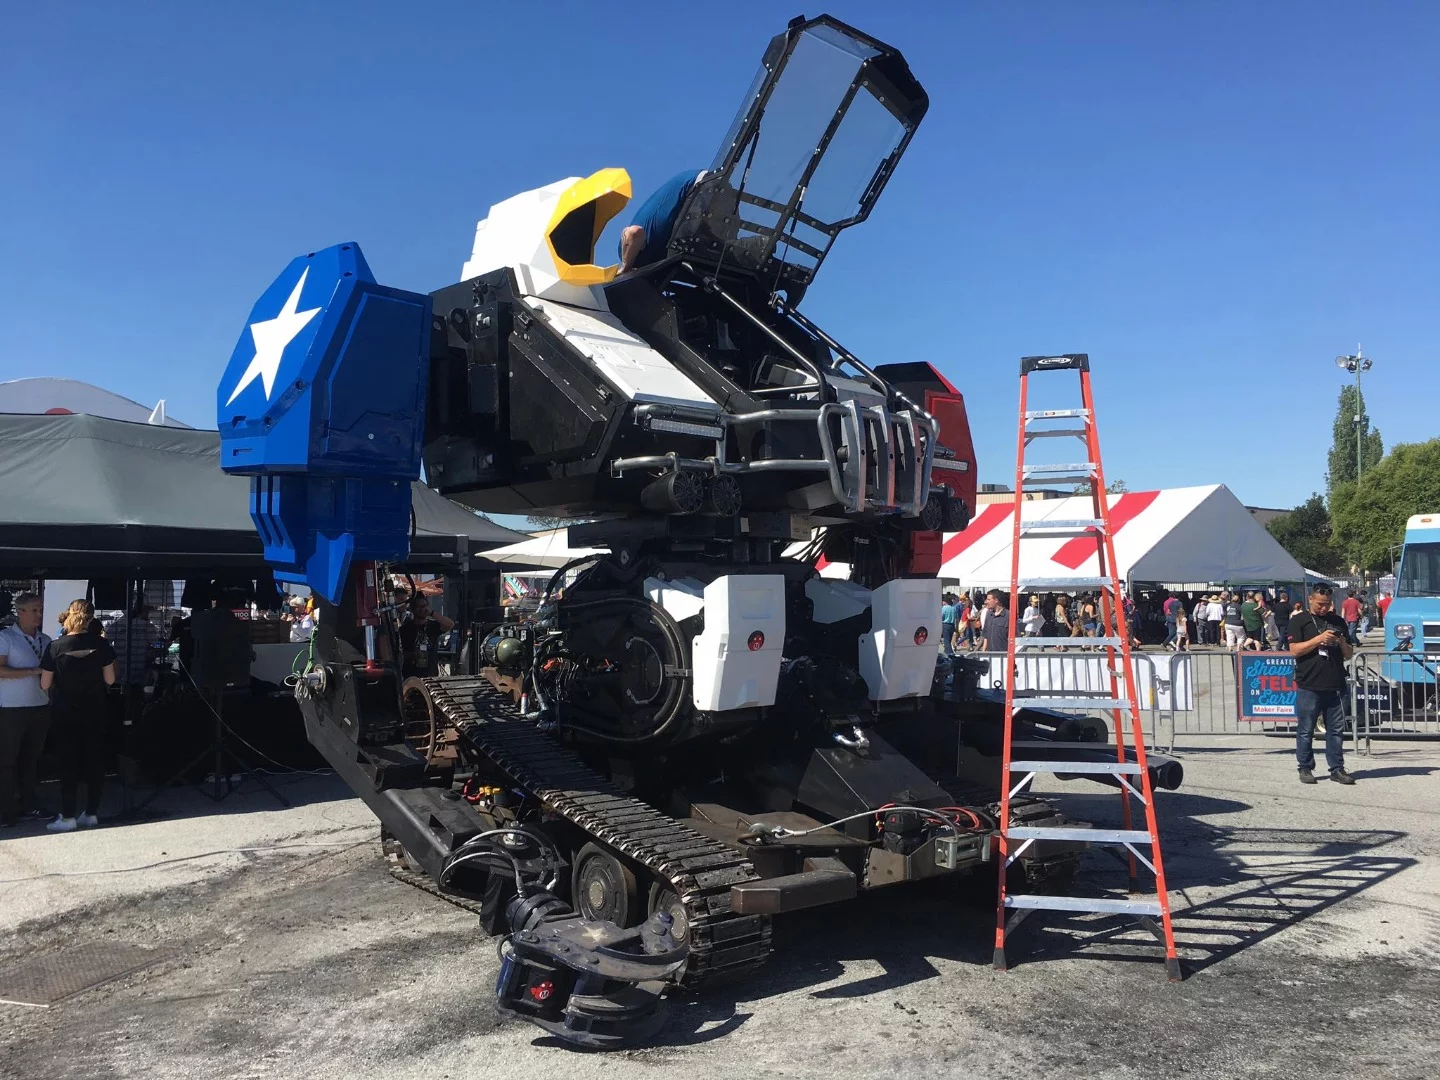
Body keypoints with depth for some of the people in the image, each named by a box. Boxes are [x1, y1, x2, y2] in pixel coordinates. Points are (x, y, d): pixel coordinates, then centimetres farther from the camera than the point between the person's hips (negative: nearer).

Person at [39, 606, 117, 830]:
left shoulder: (56, 647, -10)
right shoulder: (101, 645, -7)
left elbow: (45, 684, -5)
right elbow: (110, 679, -2)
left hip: (64, 713, -1)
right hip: (95, 712, 1)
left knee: (68, 763, 4)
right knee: (95, 761, 9)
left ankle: (68, 816, 5)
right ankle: (91, 813, 14)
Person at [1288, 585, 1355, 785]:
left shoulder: (1337, 622, 16)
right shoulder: (1299, 621, 3)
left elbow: (1348, 655, 19)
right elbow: (1295, 650, -7)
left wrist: (1342, 643, -3)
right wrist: (1319, 638, -15)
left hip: (1335, 686, 4)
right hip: (1308, 686, -4)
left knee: (1336, 729, 6)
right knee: (1305, 730, 2)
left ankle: (1337, 768, 13)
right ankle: (1305, 768, 11)